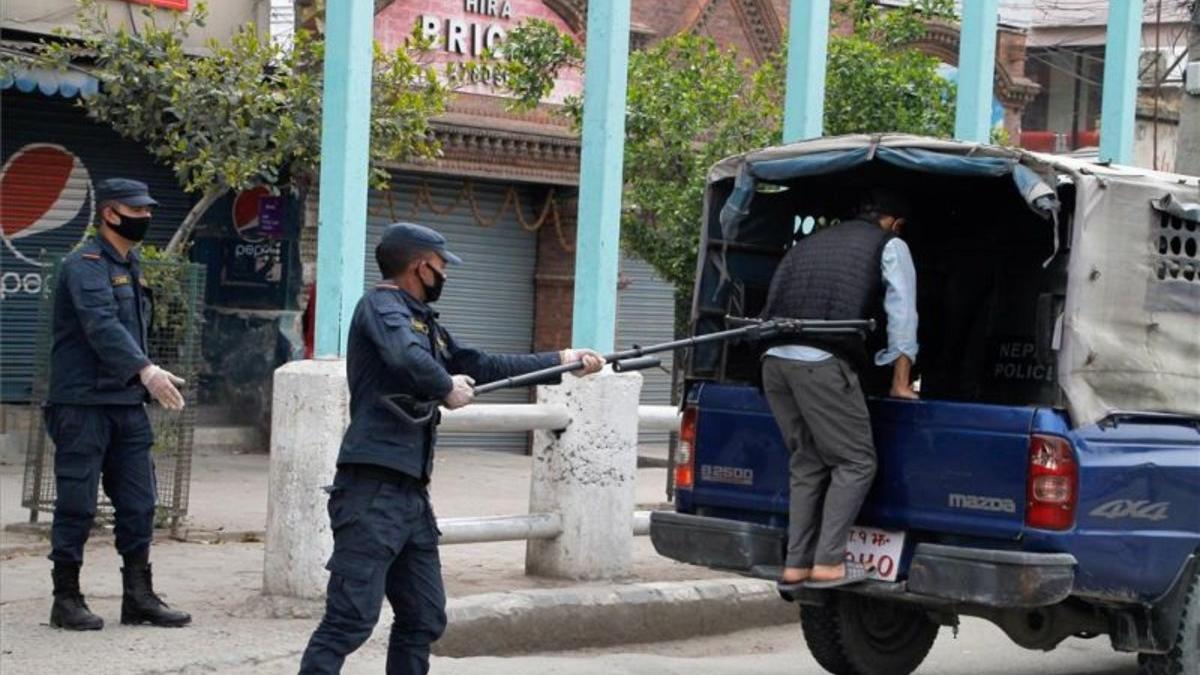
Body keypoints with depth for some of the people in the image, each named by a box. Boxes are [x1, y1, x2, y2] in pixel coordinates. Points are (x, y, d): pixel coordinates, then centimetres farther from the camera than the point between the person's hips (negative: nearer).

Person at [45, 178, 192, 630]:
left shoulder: (131, 266, 17)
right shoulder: (85, 265, -12)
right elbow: (102, 325, -27)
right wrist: (146, 370, -38)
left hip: (127, 404, 8)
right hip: (82, 403, -8)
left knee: (138, 504, 7)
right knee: (77, 505, -2)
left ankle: (139, 597, 14)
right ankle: (66, 600, 8)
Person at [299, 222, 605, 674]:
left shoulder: (423, 321, 20)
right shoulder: (381, 306, -6)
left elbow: (484, 365, 27)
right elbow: (409, 359, -26)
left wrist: (562, 360, 28)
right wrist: (449, 389, -10)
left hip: (411, 493, 10)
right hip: (372, 490, -10)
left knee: (424, 620, 13)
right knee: (351, 620, -14)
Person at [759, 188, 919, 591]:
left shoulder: (813, 241, 29)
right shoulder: (890, 246, 14)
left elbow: (775, 302, 27)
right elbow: (902, 315, 11)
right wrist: (900, 383, 16)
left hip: (775, 359, 6)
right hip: (822, 364, -6)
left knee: (807, 465, 16)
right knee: (855, 462, 3)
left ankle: (795, 565, 12)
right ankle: (828, 563, -5)